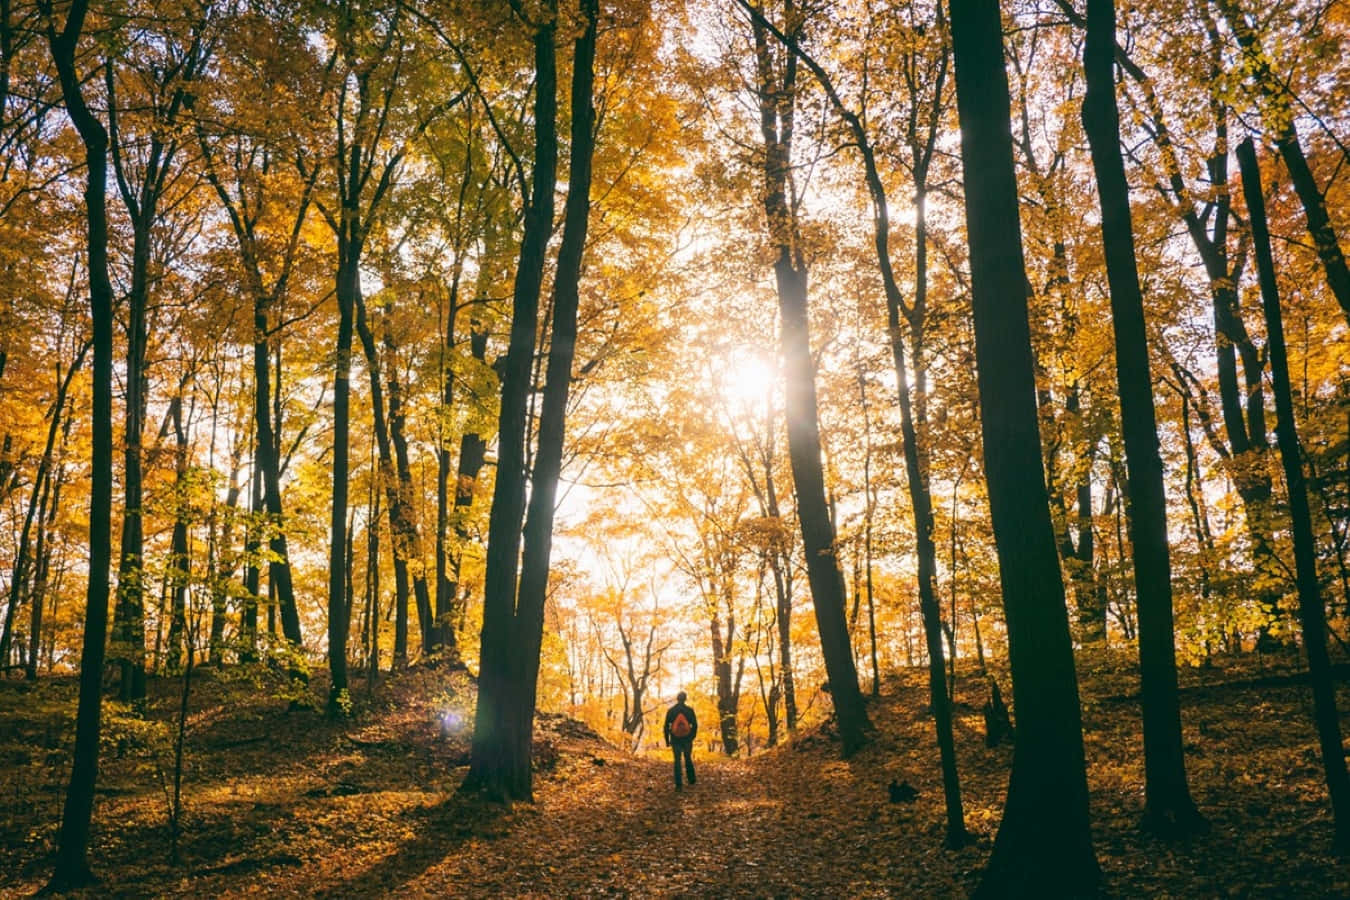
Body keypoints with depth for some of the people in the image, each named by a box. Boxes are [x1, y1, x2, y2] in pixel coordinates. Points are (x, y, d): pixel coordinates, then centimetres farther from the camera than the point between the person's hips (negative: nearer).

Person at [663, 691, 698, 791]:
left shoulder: (670, 711, -3)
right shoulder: (689, 710, -4)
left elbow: (666, 726, -2)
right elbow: (695, 725, -3)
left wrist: (667, 740, 6)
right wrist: (692, 737, 11)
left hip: (675, 739, 0)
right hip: (687, 739, 0)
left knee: (677, 760, 5)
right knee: (688, 758, 20)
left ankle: (679, 784, -3)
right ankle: (691, 779, 27)